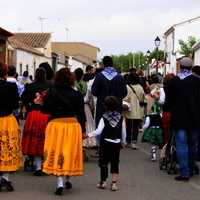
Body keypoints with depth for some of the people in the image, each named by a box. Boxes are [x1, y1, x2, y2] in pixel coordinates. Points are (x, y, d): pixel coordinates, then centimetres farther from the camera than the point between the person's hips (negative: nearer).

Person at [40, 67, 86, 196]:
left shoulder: (52, 92, -7)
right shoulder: (77, 94, -2)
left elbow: (45, 110, -9)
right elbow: (81, 113, -1)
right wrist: (83, 130, 7)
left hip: (56, 124, -2)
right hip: (73, 125, 2)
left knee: (57, 153, 3)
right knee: (71, 152, 15)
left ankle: (60, 183, -6)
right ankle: (69, 180, 27)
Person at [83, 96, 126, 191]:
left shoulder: (104, 118, -8)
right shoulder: (120, 118, 3)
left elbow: (98, 131, -16)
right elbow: (123, 132, 8)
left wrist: (88, 135, -10)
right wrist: (122, 142, 20)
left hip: (106, 143, -3)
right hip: (116, 143, 3)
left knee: (103, 162, 10)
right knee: (115, 163, 4)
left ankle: (103, 181, 16)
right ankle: (114, 183, 0)